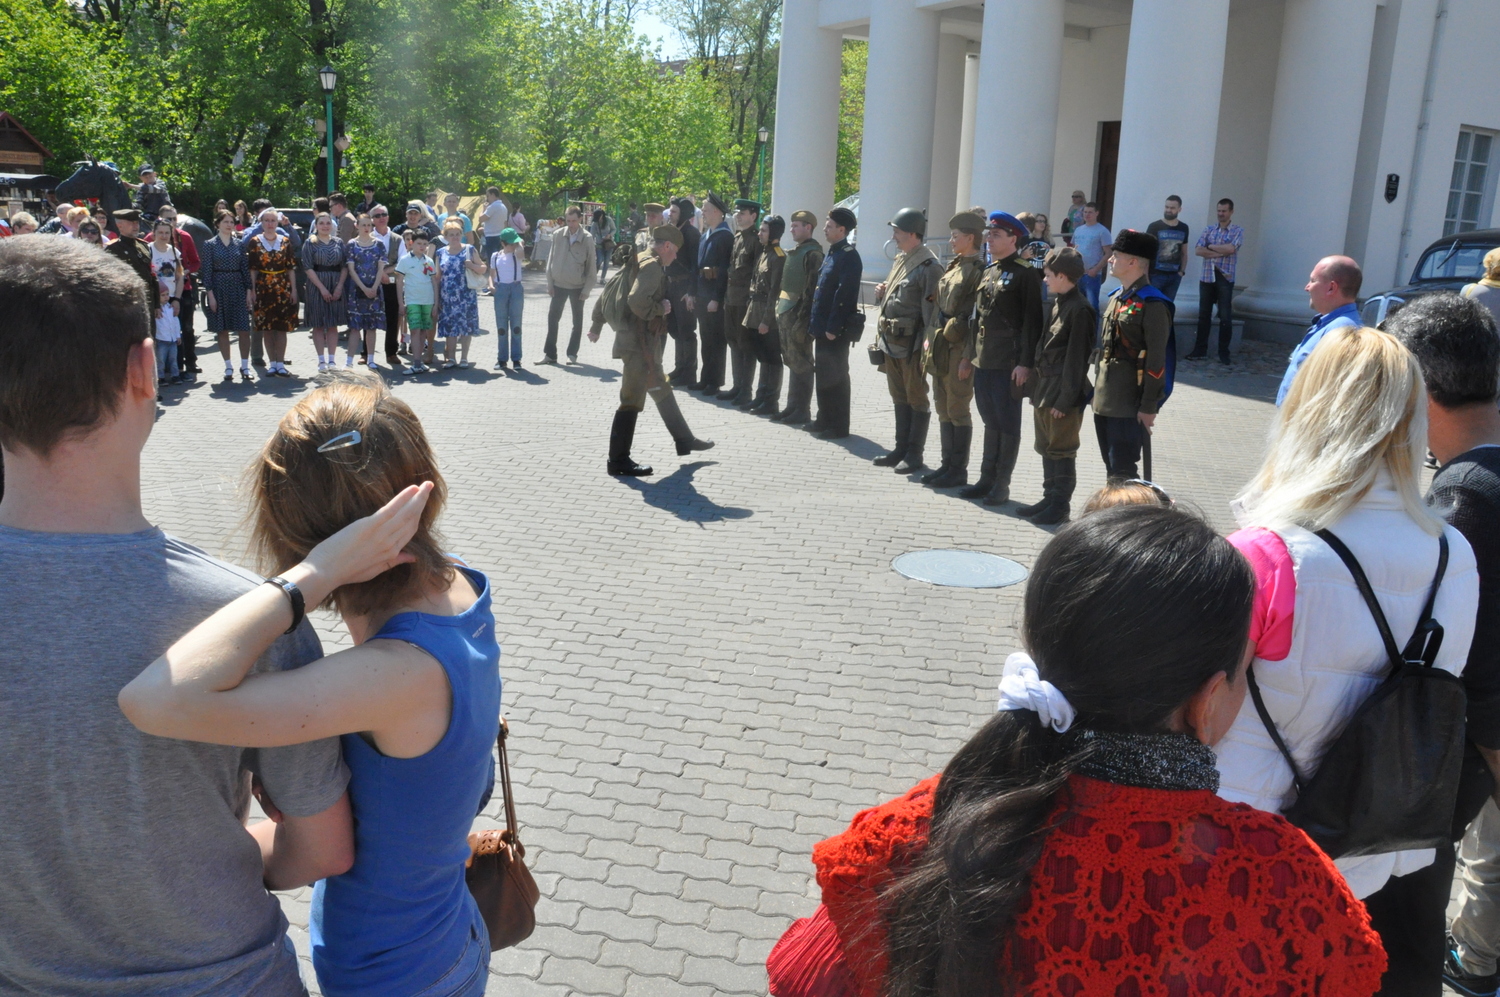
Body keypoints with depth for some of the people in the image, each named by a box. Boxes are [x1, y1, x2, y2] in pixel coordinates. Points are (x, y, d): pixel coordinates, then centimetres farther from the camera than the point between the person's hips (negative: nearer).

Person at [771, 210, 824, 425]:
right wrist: (780, 310, 14)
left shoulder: (812, 253, -12)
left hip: (799, 315, -9)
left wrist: (802, 320, -22)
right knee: (792, 362, 13)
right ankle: (792, 406, 20)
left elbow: (812, 288, -18)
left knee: (801, 364, -3)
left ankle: (802, 410, 3)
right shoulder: (794, 252, 16)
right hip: (785, 313, 9)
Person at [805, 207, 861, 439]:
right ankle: (824, 419, 25)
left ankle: (839, 426, 5)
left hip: (835, 331, -9)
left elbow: (844, 295, -20)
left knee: (835, 377, -2)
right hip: (822, 327, 9)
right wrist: (815, 323, 16)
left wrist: (833, 328, -22)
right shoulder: (831, 253, 15)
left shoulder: (849, 256, -14)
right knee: (822, 375, 15)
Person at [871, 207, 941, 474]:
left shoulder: (928, 266, -14)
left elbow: (932, 308, -18)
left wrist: (926, 343, -22)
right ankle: (901, 448, 25)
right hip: (891, 342, 9)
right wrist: (882, 293, 5)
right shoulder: (899, 260, 15)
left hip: (911, 344, -9)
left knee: (917, 399, 1)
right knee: (899, 398, 15)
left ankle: (915, 454, 8)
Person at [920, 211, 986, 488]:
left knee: (957, 410, -2)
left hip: (960, 348, -9)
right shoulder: (954, 265, 14)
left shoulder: (979, 270, -13)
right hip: (941, 346, 9)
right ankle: (947, 464, 21)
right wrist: (931, 339, 15)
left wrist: (968, 357, -19)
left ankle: (958, 471, 7)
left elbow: (979, 318, -17)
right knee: (942, 408, 12)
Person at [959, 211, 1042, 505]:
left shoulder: (1025, 274, -10)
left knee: (1007, 423, 1)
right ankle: (987, 478, 21)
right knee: (990, 421, 14)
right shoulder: (987, 272, 15)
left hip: (1009, 364, -8)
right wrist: (971, 353, 15)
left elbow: (1032, 321, -14)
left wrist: (1025, 363, -18)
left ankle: (1001, 485, 8)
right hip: (983, 360, 8)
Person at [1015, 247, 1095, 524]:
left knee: (1061, 451, 0)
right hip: (1045, 389, 9)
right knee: (1045, 447, 16)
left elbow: (1076, 358, -18)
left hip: (1063, 395, -9)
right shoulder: (1058, 303, 12)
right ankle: (1049, 498, 26)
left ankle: (1061, 504, 10)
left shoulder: (1079, 310, -17)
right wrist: (1040, 388, 14)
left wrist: (1065, 399, -18)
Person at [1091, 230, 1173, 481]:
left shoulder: (1152, 305, -14)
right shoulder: (1115, 297, 13)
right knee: (1111, 469, 15)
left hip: (1129, 405, -8)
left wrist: (1148, 407, -17)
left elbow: (1156, 361, -17)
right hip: (1103, 402, 8)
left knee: (1122, 473, -4)